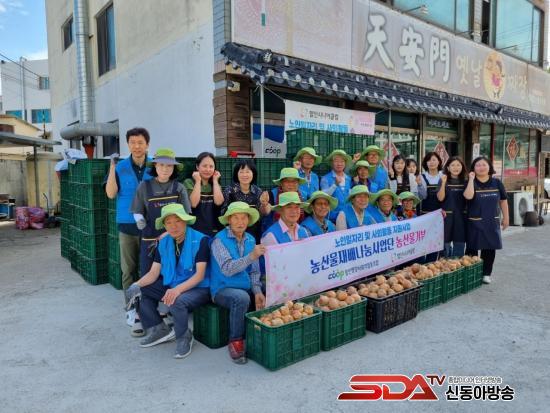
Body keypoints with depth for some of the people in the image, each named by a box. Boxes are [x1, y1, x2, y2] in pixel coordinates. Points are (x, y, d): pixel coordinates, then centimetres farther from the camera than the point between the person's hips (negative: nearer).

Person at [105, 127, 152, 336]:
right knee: (129, 269, 6)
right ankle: (132, 309, 16)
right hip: (127, 226, 1)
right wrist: (112, 166, -12)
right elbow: (110, 193, -6)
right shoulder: (120, 167, 2)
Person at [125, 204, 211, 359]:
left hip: (198, 288, -7)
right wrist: (137, 284, -18)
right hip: (171, 286, 7)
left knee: (177, 302, -35)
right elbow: (154, 272, 2)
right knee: (139, 292, -4)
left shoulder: (200, 240, -16)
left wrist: (178, 289, -35)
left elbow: (199, 275, -20)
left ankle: (184, 337, -5)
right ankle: (159, 330, 6)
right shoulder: (163, 243, 4)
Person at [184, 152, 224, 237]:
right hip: (195, 230, -3)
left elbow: (218, 202, -9)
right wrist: (198, 181, -10)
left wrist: (215, 181, -3)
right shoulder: (189, 182, -1)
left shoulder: (216, 184, 11)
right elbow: (193, 203, -16)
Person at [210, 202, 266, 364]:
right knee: (241, 298, -34)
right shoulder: (219, 240, -11)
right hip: (223, 289, -6)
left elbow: (254, 271, 8)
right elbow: (227, 269, -24)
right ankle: (235, 342, -16)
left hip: (246, 287, 6)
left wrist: (257, 292, -8)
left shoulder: (250, 240, 7)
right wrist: (251, 257, -35)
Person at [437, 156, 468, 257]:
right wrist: (443, 183, -21)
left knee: (459, 247, 9)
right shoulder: (444, 181, -1)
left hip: (461, 216, 3)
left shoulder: (465, 182, 8)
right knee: (445, 245, 3)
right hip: (447, 216, -3)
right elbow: (440, 198, -10)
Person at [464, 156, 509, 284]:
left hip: (492, 222, 3)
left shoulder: (497, 183, 3)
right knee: (472, 248, 3)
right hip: (474, 222, -3)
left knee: (489, 248, 8)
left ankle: (486, 274, 21)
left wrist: (506, 217, 10)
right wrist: (471, 179, -19)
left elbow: (503, 201, 11)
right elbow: (468, 196, -25)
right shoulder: (471, 183, -5)